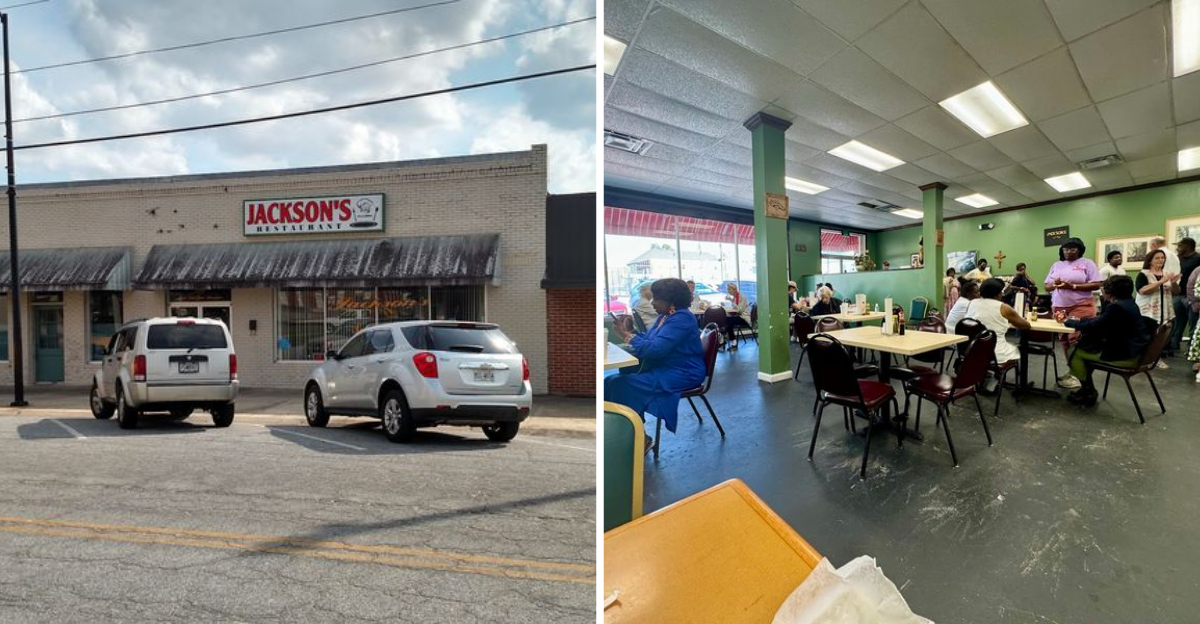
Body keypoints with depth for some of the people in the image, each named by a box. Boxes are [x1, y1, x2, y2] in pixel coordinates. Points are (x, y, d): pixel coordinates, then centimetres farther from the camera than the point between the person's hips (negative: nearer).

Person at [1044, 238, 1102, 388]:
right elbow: (1047, 287, 13)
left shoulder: (1087, 263, 2)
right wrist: (1054, 285, -9)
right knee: (1064, 339, 6)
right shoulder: (1056, 265, 14)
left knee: (1075, 339, -10)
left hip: (1081, 306, -4)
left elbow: (1096, 285, -6)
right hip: (1059, 307, 5)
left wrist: (1072, 286, -17)